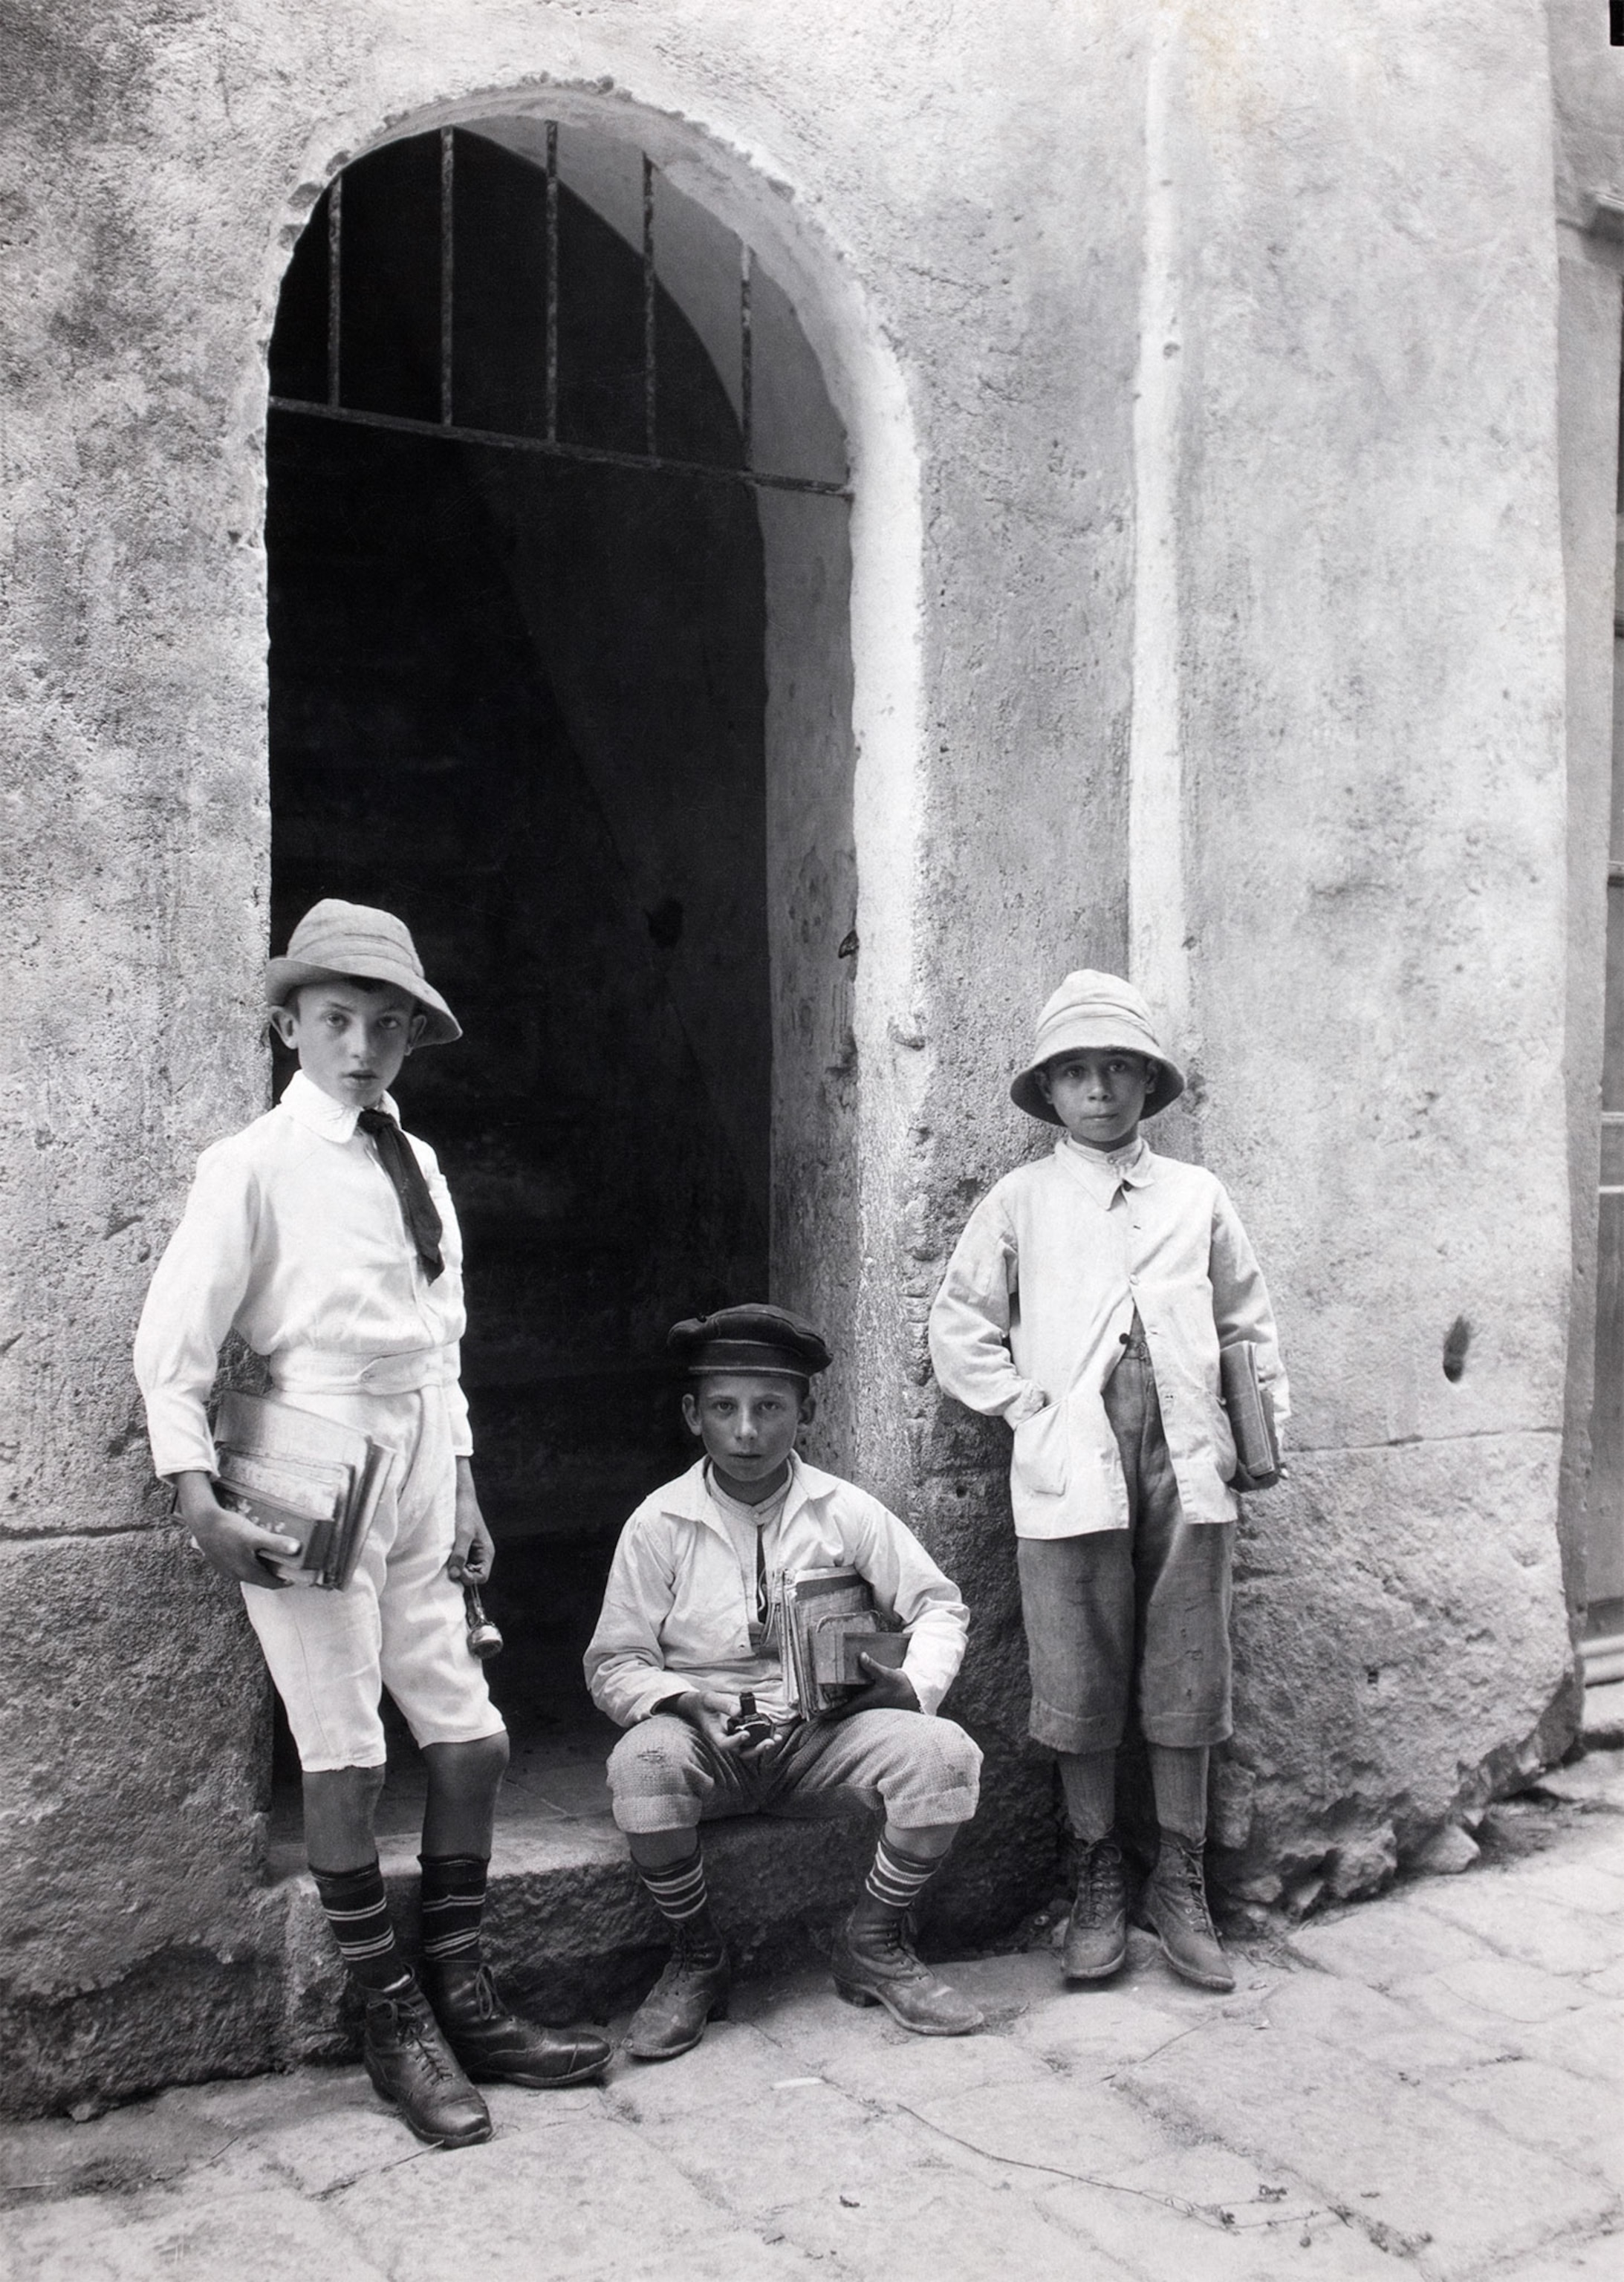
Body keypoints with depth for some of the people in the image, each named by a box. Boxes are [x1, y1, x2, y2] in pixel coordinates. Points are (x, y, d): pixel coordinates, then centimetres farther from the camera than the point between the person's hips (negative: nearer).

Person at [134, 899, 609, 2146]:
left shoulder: (419, 1165, 10)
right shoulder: (253, 1164, -8)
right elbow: (173, 1342, -9)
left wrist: (462, 1481, 13)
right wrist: (201, 1501, -16)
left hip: (419, 1471, 7)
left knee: (471, 1740, 10)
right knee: (345, 1760, 0)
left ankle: (462, 1999, 26)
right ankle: (399, 2028, 16)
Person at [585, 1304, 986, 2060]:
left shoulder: (846, 1512, 1)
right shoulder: (659, 1523, -2)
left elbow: (940, 1606, 7)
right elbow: (613, 1664, 0)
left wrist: (913, 1688, -13)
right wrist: (689, 1703, -20)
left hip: (827, 1734, 2)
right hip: (706, 1740, -1)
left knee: (944, 1753, -25)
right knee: (641, 1763, -35)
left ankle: (873, 1947, 1)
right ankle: (695, 1961, -7)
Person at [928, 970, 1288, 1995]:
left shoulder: (1198, 1196, 11)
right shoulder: (1019, 1200, 6)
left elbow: (1248, 1320, 18)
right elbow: (960, 1326, 8)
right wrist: (1030, 1409, 0)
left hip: (1186, 1467, 2)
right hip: (1072, 1473, -1)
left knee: (1187, 1681, 6)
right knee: (1081, 1687, 3)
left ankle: (1181, 1883, 19)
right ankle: (1099, 1880, 19)